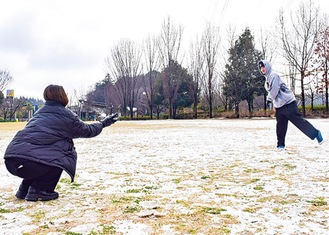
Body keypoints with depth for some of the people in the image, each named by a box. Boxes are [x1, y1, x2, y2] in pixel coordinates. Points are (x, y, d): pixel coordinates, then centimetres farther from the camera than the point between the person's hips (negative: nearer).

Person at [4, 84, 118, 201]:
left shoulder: (40, 112, 23)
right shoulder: (66, 115, 3)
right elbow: (86, 131, 15)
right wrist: (102, 123, 32)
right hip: (30, 163, -8)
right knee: (68, 152, 11)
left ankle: (24, 189, 26)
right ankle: (38, 190, 5)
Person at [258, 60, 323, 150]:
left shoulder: (273, 75, -12)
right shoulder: (267, 79, 17)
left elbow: (274, 91, -20)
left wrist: (269, 97, -2)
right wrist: (274, 103, 15)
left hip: (288, 103, -9)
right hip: (279, 106, 9)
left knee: (299, 121, -5)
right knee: (280, 126, 6)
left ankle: (316, 133, 9)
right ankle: (281, 144, 10)